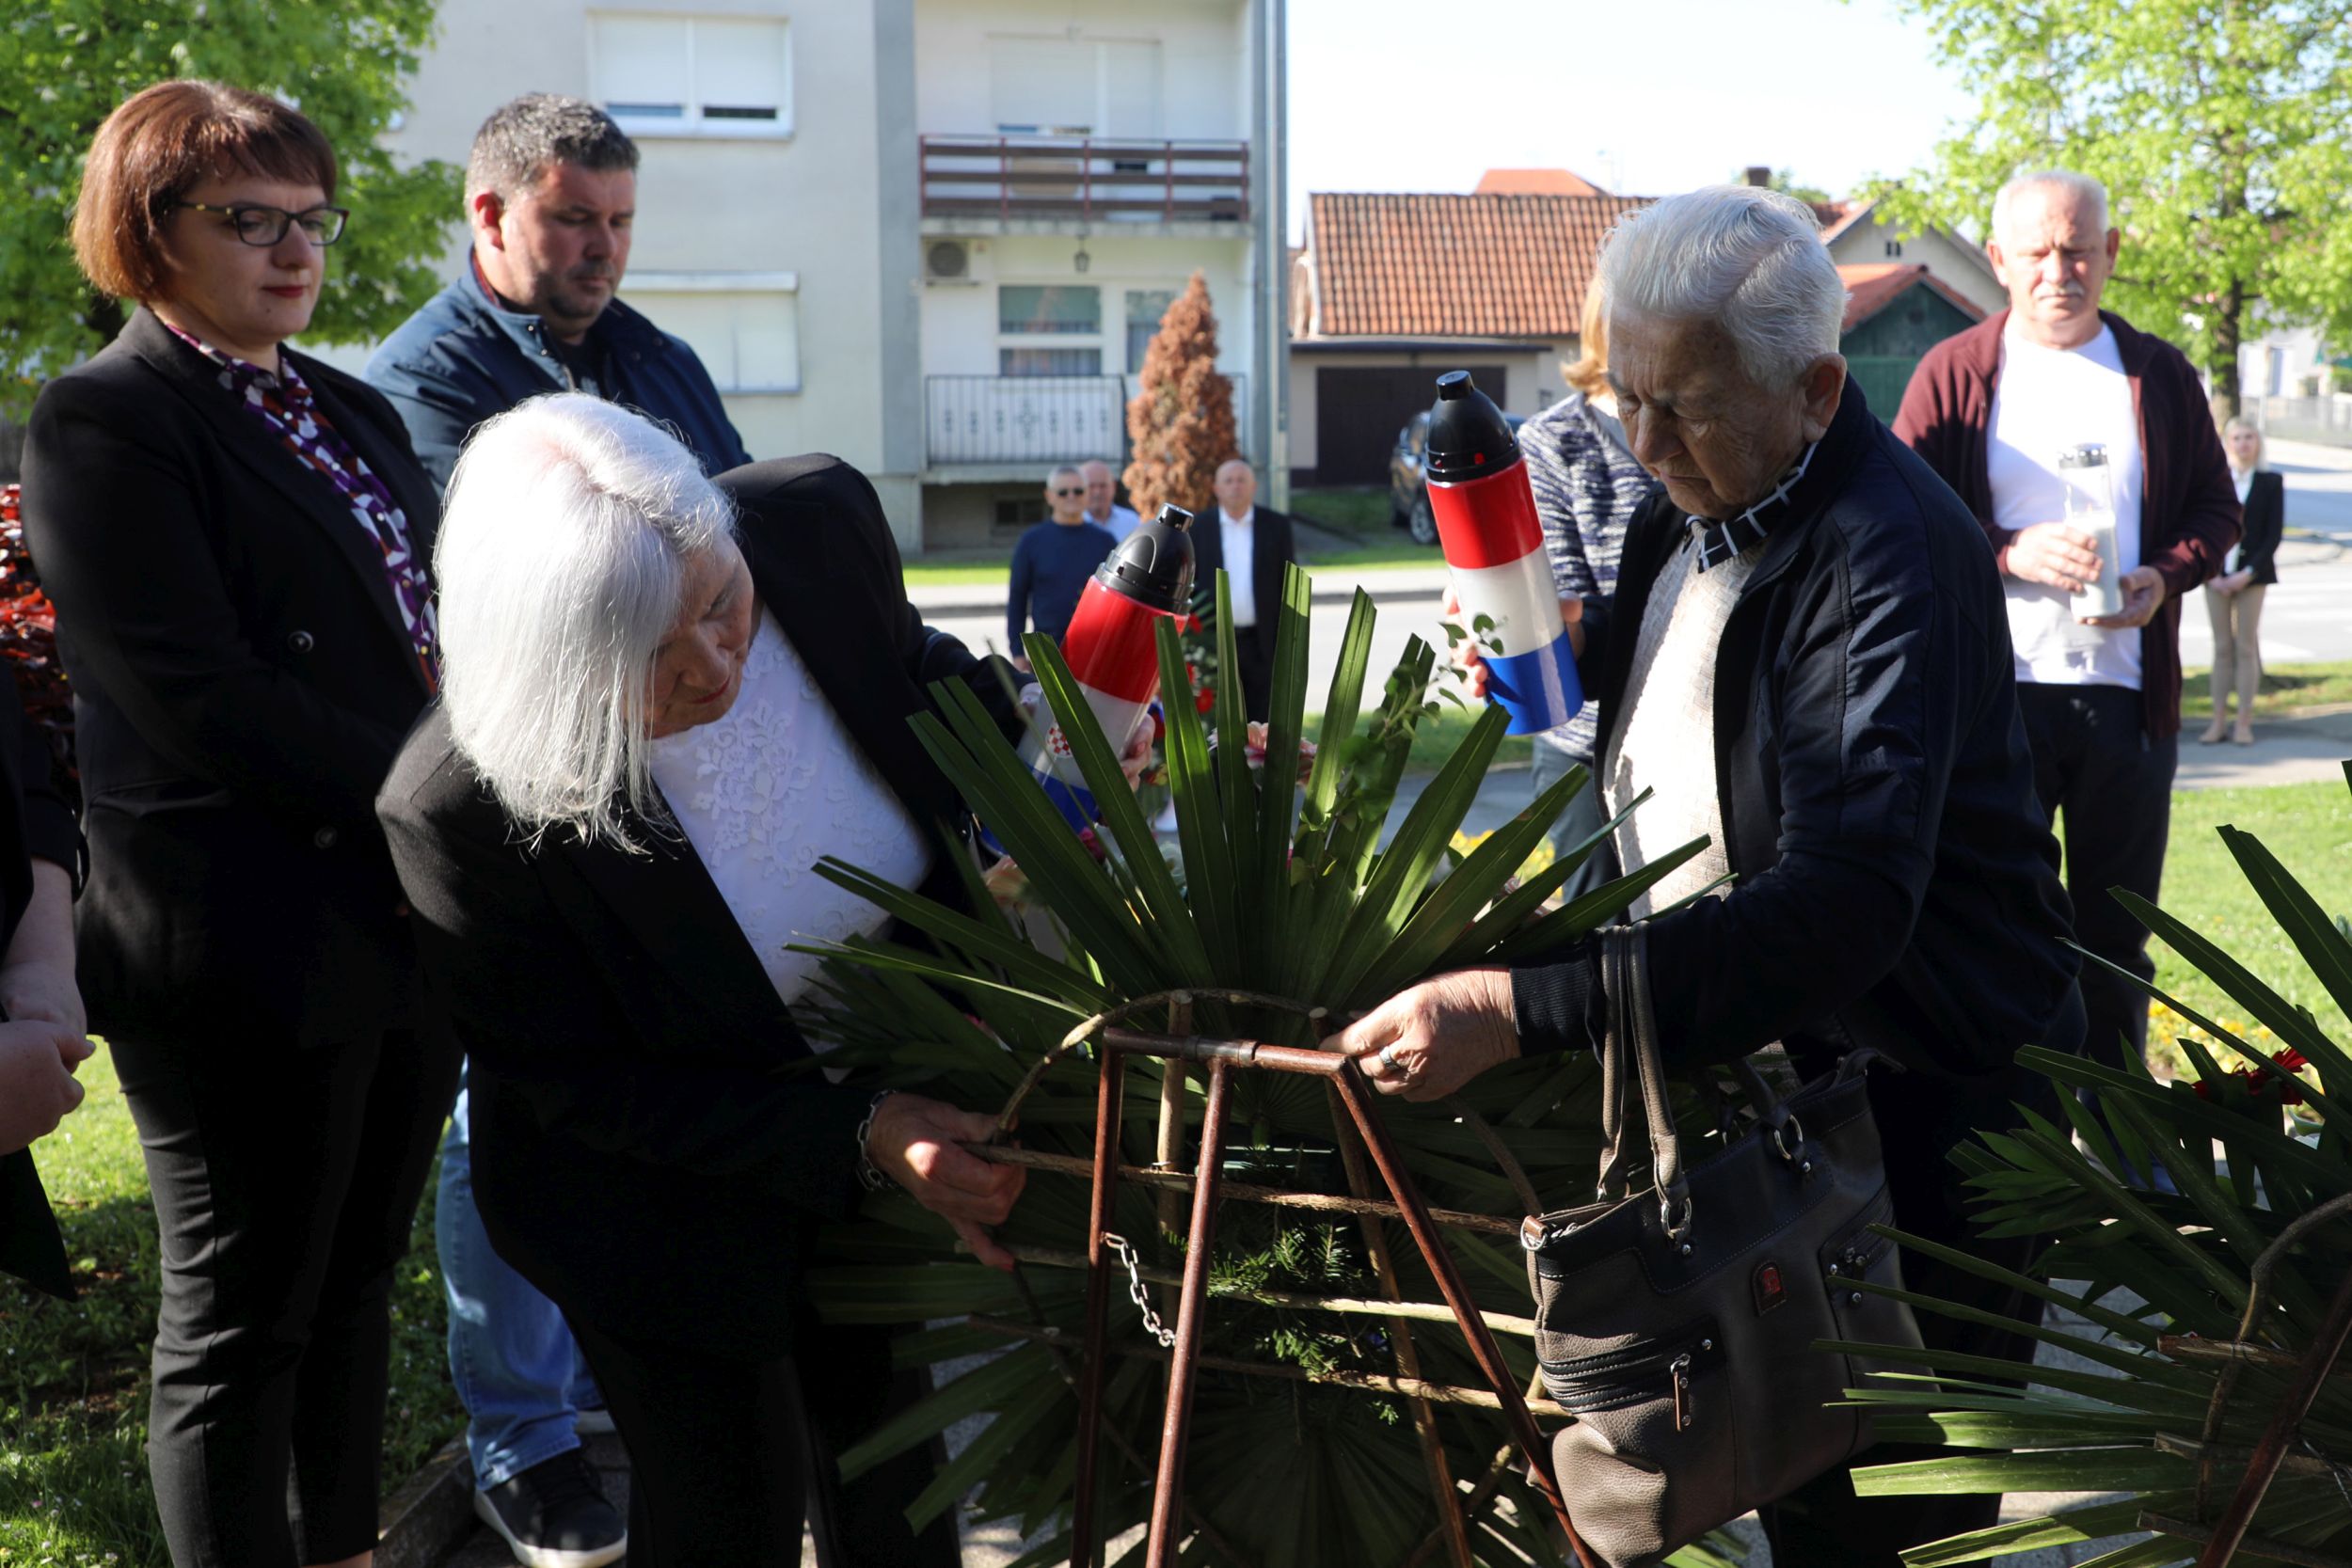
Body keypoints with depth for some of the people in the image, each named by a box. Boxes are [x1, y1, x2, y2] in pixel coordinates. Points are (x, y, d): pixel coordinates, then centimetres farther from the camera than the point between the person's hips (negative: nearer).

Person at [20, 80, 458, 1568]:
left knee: (358, 1281, 18)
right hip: (255, 944, -8)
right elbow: (201, 695, -17)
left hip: (410, 920, 8)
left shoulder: (357, 414, 18)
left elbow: (430, 637, 18)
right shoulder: (106, 419, -7)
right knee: (245, 1323, 5)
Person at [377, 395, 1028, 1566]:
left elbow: (915, 677, 2)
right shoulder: (456, 811, -36)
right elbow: (585, 1085, -21)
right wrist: (859, 1140, -28)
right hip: (673, 1201, -4)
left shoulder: (818, 524, -24)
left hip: (891, 1102, 5)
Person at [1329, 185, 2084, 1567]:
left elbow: (1843, 906, -36)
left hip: (1918, 1093, -8)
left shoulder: (1888, 560, -25)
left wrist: (1523, 1011, -42)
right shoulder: (1700, 502, 4)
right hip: (1740, 1052, 8)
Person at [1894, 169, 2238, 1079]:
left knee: (2116, 933, 10)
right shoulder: (1953, 373, 1)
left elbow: (2217, 508, 13)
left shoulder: (2158, 374, 8)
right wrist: (2010, 554, -17)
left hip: (2129, 689, 2)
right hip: (1994, 690, -2)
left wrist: (2168, 574, -7)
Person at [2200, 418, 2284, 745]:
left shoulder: (2271, 483, 2)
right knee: (2222, 648, 5)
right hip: (2217, 574, 1)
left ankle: (2243, 722, 5)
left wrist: (2248, 573, -13)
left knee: (2246, 648, 0)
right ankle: (2218, 721, 9)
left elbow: (2274, 534, -2)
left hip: (2252, 574, -1)